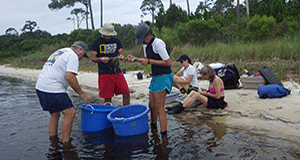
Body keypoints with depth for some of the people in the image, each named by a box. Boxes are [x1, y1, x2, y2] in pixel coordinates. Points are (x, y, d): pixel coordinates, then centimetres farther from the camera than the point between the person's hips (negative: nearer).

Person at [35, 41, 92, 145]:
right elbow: (70, 77, -17)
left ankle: (53, 140, 28)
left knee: (55, 114, 21)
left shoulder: (59, 52, 25)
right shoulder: (73, 56, -5)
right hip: (53, 89, -10)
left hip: (40, 87, 10)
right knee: (70, 113, -6)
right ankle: (66, 144, -4)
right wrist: (81, 93, -10)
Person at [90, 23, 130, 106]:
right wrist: (101, 59, -23)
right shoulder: (96, 42, 0)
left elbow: (121, 53, 11)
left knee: (126, 93, -1)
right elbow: (93, 58, -2)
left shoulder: (116, 41, 11)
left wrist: (121, 56, -14)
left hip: (117, 71, 3)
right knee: (107, 97, 1)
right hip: (104, 73, -3)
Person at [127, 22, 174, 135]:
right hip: (155, 78, 9)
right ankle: (153, 126, 40)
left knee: (159, 108, -5)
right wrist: (135, 59, 6)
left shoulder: (158, 43, -18)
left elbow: (168, 62, -20)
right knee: (152, 105, 18)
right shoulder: (146, 45, 9)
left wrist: (149, 61, -20)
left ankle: (164, 133, 4)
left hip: (163, 77, -9)